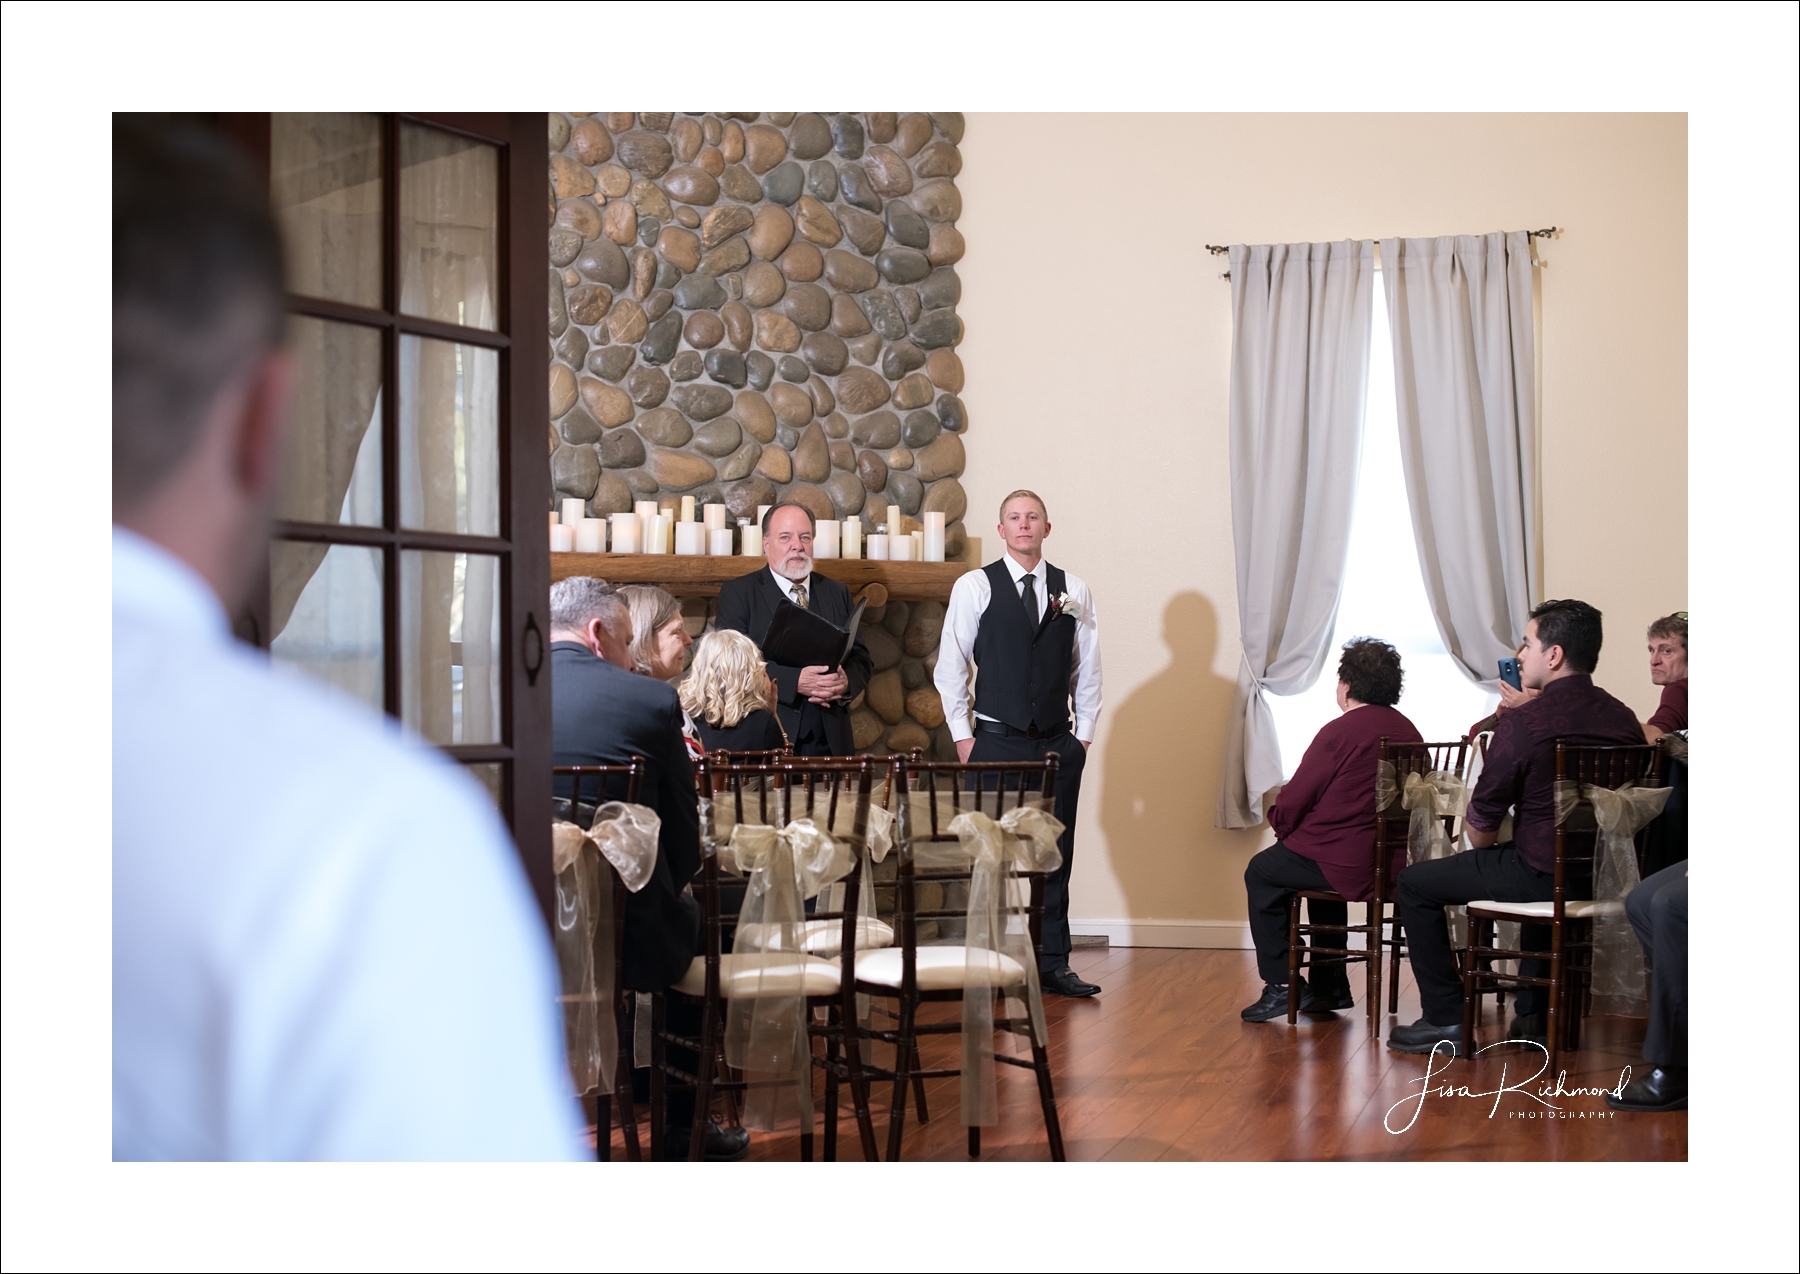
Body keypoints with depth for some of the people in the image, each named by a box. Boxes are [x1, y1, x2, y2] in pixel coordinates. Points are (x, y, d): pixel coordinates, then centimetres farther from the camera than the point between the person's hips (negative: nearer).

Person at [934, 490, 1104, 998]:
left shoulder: (1073, 591, 7)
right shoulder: (974, 587, 0)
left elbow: (1087, 669, 11)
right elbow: (950, 666, 1)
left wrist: (1084, 734, 7)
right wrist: (962, 736, -1)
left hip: (1058, 745, 3)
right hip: (997, 742, -2)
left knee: (1055, 855, 5)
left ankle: (1053, 962, 12)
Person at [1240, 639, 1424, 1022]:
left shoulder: (1340, 732, -16)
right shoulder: (1408, 732, 8)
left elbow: (1293, 802, -13)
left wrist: (1280, 823, 12)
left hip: (1349, 864, -8)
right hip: (1394, 862, 8)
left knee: (1261, 872, 16)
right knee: (1323, 862, 36)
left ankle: (1281, 986, 14)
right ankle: (1330, 986, 36)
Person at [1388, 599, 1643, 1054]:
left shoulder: (1522, 725, -18)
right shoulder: (1625, 719, 2)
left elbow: (1480, 829, -10)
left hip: (1541, 875, -7)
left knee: (1414, 884, 10)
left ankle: (1445, 1021, 12)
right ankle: (1534, 1016, 42)